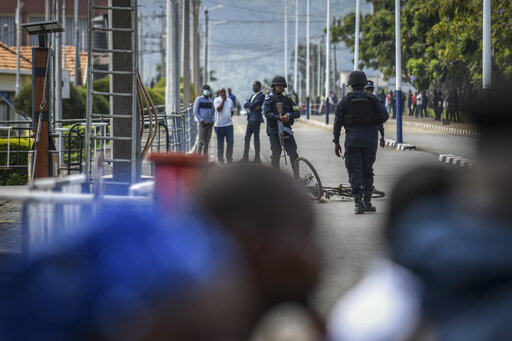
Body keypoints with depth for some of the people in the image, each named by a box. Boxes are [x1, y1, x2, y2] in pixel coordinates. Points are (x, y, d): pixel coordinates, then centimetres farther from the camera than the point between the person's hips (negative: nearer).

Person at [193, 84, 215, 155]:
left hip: (209, 124, 5)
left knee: (207, 142, 5)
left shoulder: (211, 101, 15)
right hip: (202, 124, -5)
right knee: (200, 142, -9)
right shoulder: (198, 99, 0)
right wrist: (202, 121, -13)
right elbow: (195, 112, -5)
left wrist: (212, 121, 2)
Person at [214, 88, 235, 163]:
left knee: (230, 142, -2)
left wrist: (228, 117, 8)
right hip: (219, 125, -3)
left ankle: (229, 158, 9)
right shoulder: (217, 100, -3)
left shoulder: (229, 101, 11)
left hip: (229, 124, 3)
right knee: (220, 143, 4)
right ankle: (220, 159, 14)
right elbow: (219, 109, -19)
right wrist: (223, 100, -14)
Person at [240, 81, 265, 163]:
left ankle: (257, 158, 2)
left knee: (256, 138, -3)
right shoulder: (253, 95, 17)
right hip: (250, 119, 8)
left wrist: (247, 103, 0)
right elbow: (245, 105, 10)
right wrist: (251, 105, -8)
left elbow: (252, 105, -18)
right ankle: (245, 157, 12)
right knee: (247, 138, 7)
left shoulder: (261, 96, -9)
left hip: (256, 119, -8)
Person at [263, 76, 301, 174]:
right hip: (274, 131, -3)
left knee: (293, 153, -2)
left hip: (286, 129, 3)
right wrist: (279, 117, -27)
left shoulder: (287, 99, 11)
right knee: (276, 155, -1)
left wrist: (289, 115, -16)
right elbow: (267, 113, -13)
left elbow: (297, 113, 5)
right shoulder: (269, 98, 1)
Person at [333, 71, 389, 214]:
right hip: (370, 141, 1)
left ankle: (358, 203, -11)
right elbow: (384, 115, -6)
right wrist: (373, 124, 12)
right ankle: (367, 202, 14)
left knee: (355, 172, -1)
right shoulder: (373, 99, 4)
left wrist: (336, 142, 5)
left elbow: (338, 122, 0)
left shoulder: (345, 101, 2)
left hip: (352, 141, -1)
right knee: (368, 171, 14)